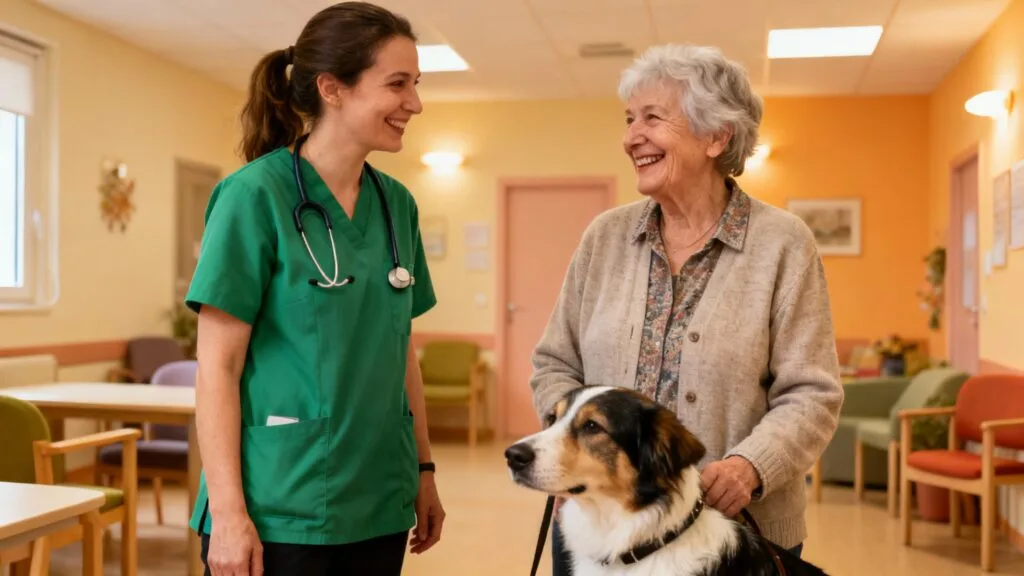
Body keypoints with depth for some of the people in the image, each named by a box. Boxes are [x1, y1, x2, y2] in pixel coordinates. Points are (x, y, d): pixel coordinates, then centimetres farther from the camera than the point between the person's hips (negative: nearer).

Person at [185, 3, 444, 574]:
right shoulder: (256, 194, -11)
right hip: (278, 511, -6)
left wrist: (424, 470, 12)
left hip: (378, 506, 6)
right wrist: (228, 511, -15)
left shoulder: (398, 203, 5)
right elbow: (218, 367, -12)